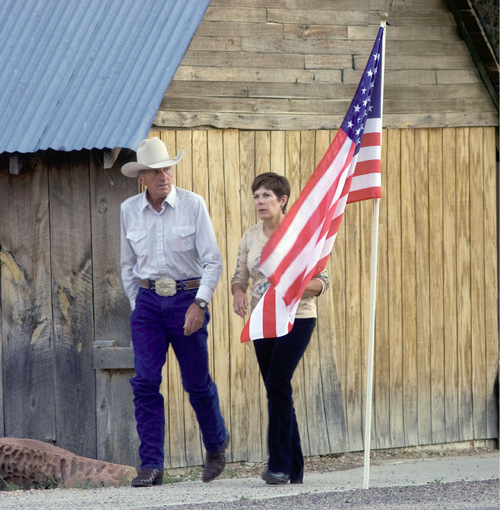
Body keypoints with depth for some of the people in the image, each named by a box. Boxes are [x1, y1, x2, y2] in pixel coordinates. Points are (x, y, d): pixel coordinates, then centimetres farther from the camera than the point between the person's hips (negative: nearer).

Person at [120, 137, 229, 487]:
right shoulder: (129, 211, 4)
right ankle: (152, 465, -8)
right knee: (145, 383, -9)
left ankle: (216, 445, 32)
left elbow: (213, 260, -6)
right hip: (148, 300, 2)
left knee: (197, 382, 6)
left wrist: (199, 303, -16)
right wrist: (136, 303, 10)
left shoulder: (193, 205, -6)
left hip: (187, 297, -2)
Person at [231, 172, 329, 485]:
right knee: (277, 389, 5)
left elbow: (323, 281, -5)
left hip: (296, 318, -5)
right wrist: (238, 293, -8)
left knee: (278, 381, -20)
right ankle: (294, 469, 12)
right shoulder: (250, 237, 8)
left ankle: (280, 464, -17)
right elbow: (239, 277, 15)